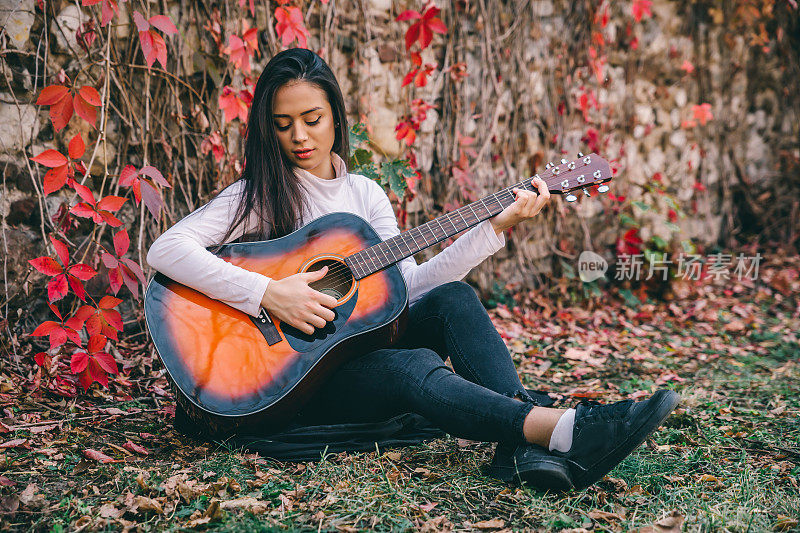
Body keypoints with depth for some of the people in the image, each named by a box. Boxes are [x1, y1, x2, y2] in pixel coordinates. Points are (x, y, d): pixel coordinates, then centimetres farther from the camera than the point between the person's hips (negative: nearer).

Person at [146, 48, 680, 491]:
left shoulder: (365, 193, 11)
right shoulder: (257, 195, -4)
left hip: (364, 338, 6)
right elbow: (166, 250, -19)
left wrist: (494, 226, -3)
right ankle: (566, 430, -54)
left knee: (454, 298, -21)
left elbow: (409, 284, 3)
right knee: (414, 368, -33)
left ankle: (521, 447, -38)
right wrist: (267, 292, -27)